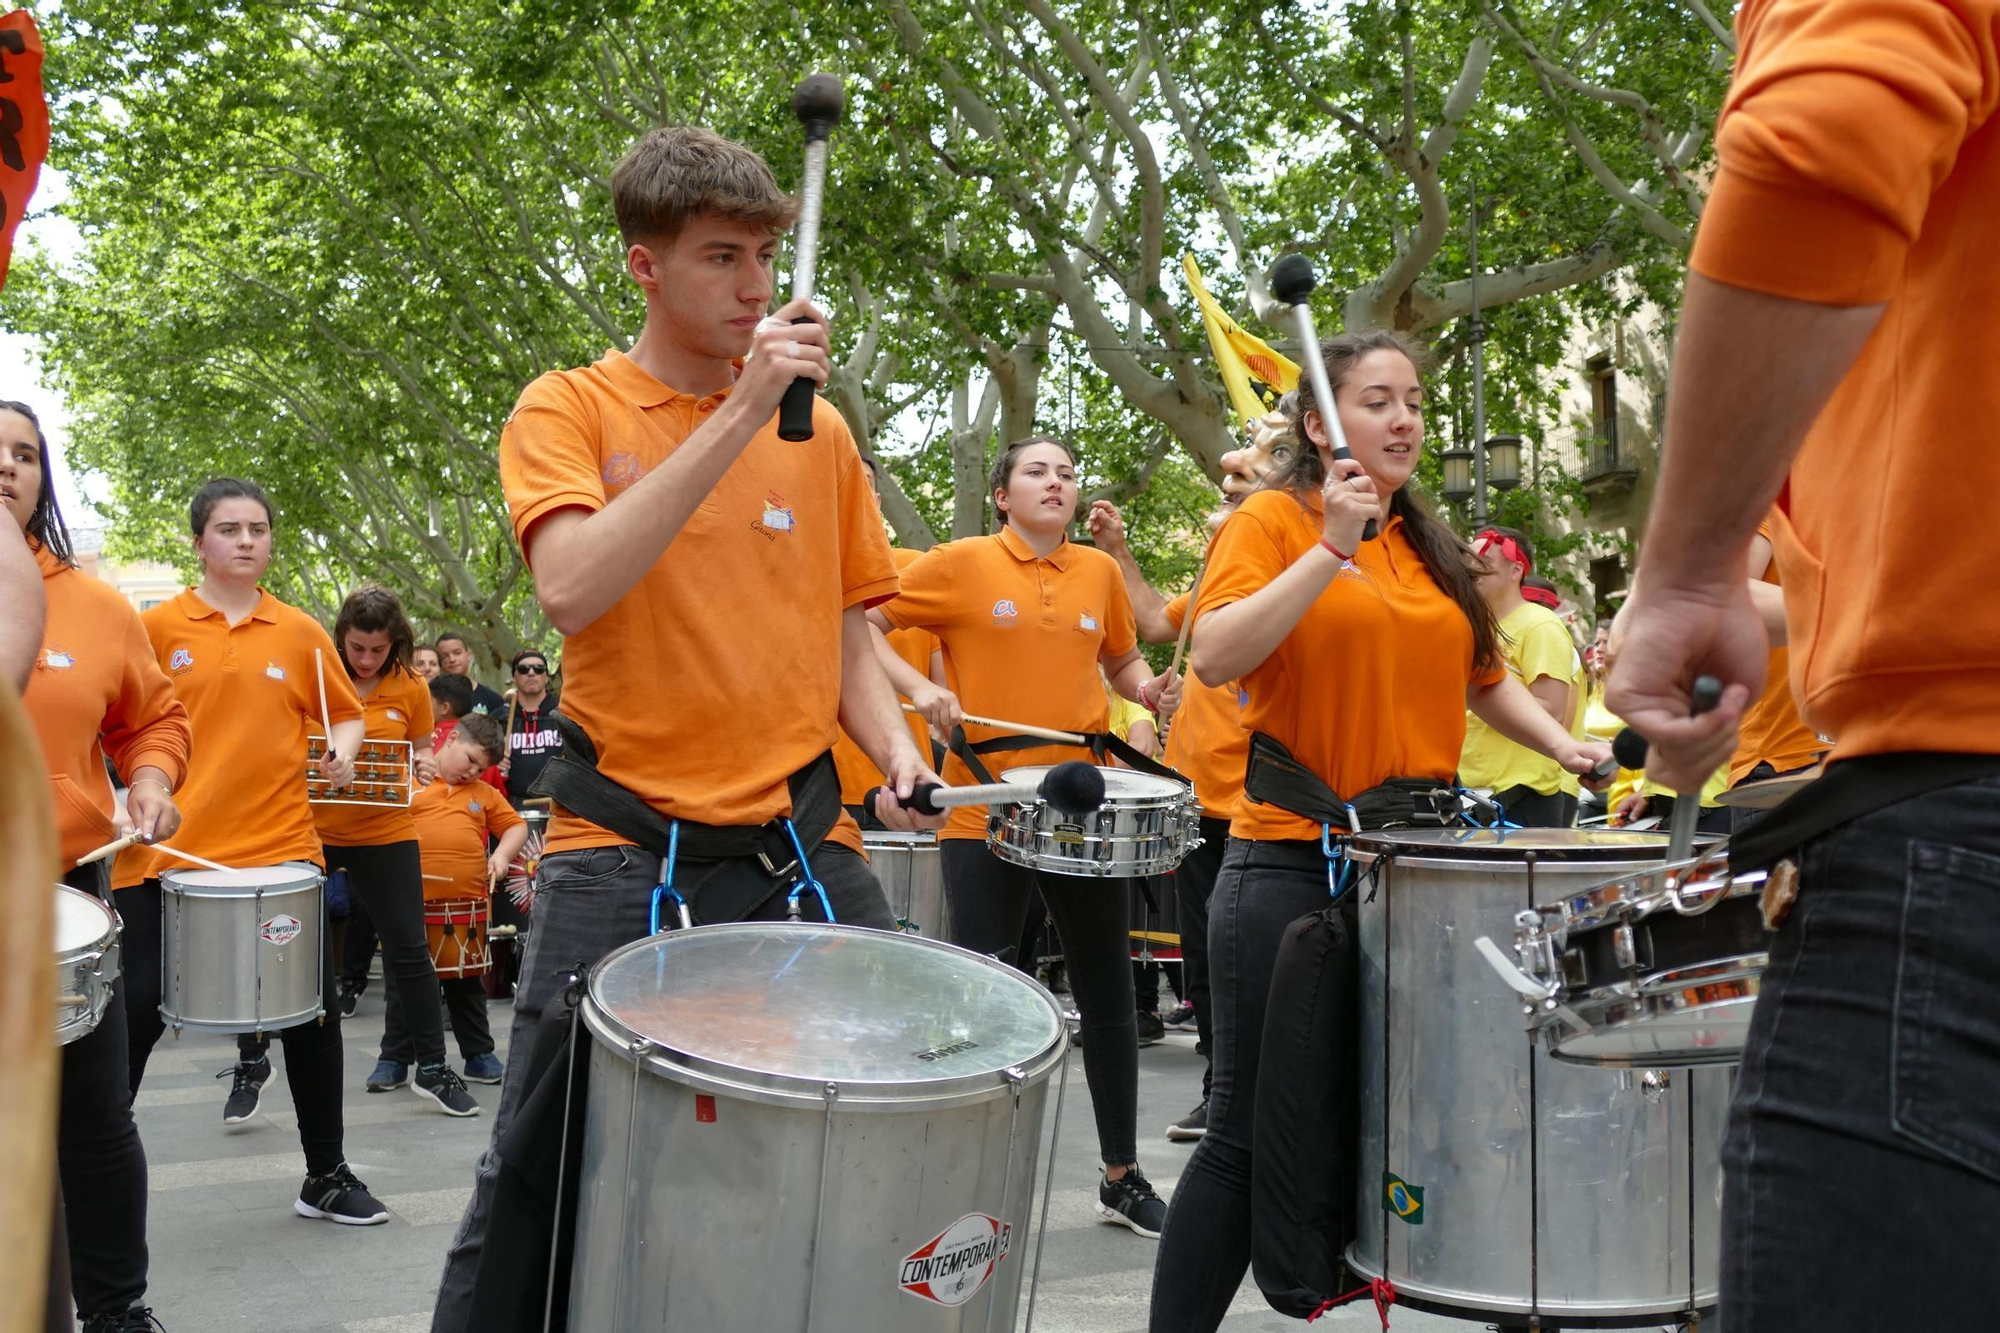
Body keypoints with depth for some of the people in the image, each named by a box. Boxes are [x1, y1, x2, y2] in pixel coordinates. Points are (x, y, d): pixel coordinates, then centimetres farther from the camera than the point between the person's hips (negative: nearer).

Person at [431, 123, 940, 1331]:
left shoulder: (821, 434, 11)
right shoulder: (569, 411, 0)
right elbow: (574, 589, -19)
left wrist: (897, 754, -3)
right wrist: (738, 415, -21)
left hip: (802, 838, 3)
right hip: (625, 849, -3)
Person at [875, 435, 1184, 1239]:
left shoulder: (1100, 572, 8)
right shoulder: (960, 565, -3)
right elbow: (860, 627, -3)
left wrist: (1152, 689, 0)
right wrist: (919, 689, -18)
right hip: (986, 809, -4)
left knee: (1108, 996, 12)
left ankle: (1123, 1177, 26)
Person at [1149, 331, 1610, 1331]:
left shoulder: (1432, 546, 16)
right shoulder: (1272, 520, -3)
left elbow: (1483, 676, 26)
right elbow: (1214, 657, -18)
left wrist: (1558, 742, 9)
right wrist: (1333, 548, -20)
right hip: (1295, 863, -6)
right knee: (1254, 1134, -1)